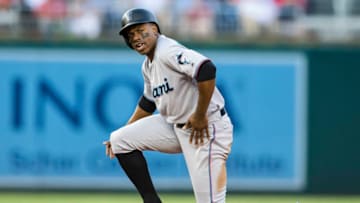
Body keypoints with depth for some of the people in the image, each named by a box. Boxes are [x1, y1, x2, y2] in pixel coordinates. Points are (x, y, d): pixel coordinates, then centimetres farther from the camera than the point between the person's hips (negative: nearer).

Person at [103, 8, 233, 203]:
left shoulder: (168, 51, -20)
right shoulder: (148, 65, 10)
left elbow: (206, 69, -33)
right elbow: (148, 103, 25)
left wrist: (200, 116, -26)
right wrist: (121, 138, 23)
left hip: (206, 129, -9)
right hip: (175, 126, 10)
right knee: (119, 140, 5)